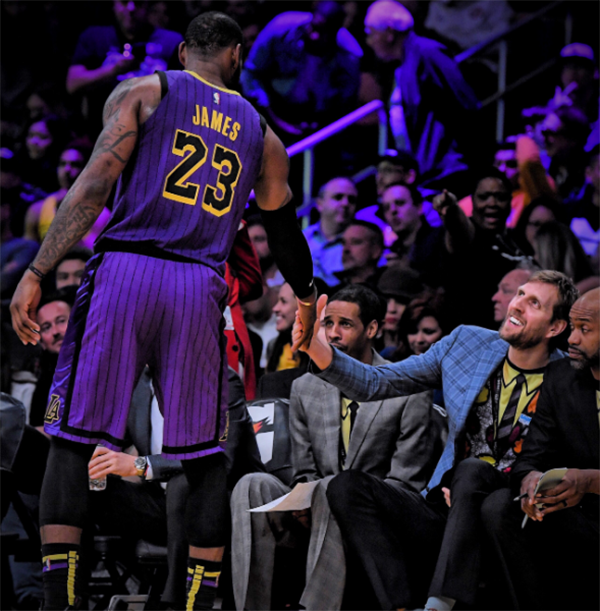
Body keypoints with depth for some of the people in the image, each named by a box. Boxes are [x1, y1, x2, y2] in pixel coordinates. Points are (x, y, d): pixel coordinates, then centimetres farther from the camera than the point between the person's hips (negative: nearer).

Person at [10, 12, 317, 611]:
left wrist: (35, 274, -6)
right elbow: (284, 231, 30)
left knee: (74, 439, 2)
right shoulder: (259, 132, 19)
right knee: (204, 457, 9)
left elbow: (94, 187, -4)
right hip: (200, 289, 2)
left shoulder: (141, 93, 9)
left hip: (124, 269, -2)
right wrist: (307, 297, 49)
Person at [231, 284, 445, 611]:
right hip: (315, 514, 4)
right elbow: (304, 473, 14)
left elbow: (405, 483, -4)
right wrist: (304, 502, -11)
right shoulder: (305, 389, 14)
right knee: (253, 485, -23)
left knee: (333, 488, -36)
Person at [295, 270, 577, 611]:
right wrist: (318, 349, -11)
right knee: (346, 487, -16)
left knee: (472, 469, -34)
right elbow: (374, 385, 8)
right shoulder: (466, 343, 8)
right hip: (441, 514, 5)